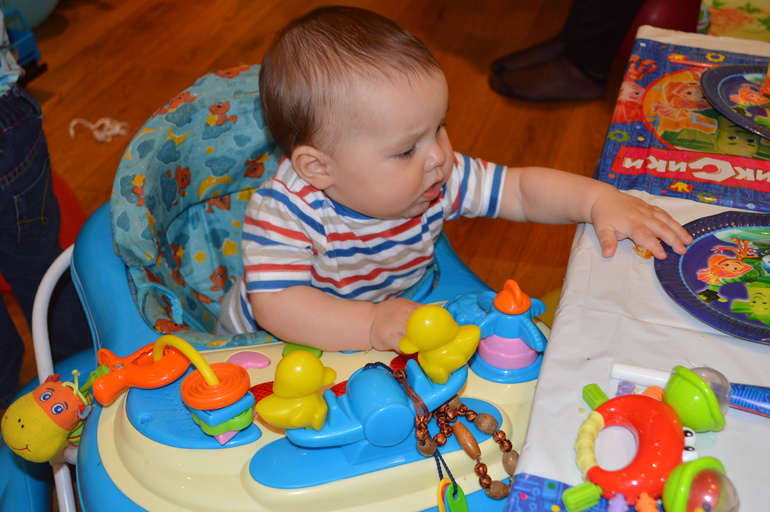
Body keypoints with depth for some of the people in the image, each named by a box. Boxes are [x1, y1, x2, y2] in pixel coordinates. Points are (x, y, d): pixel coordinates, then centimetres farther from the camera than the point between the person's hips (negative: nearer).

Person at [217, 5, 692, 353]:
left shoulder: (438, 179, -19)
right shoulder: (285, 212, -34)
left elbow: (521, 190, -12)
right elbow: (276, 304, -40)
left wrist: (600, 200, -27)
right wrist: (371, 325, -51)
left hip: (396, 312, 4)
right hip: (289, 343, -4)